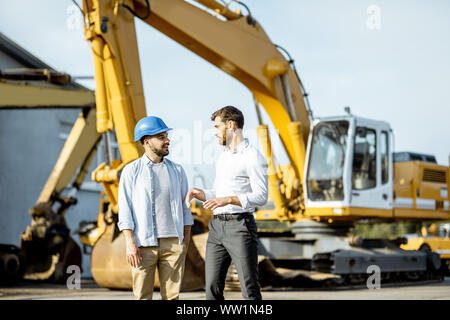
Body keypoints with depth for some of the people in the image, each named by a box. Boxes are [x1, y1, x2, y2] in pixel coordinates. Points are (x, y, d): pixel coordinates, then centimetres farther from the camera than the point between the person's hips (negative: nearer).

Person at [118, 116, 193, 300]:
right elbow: (125, 210, -2)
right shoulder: (131, 171, 2)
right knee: (143, 296, 0)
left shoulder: (177, 170, 12)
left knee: (171, 295, 2)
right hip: (144, 243, -3)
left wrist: (186, 241, 8)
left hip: (173, 243, 3)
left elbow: (185, 208, 15)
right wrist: (130, 243, -10)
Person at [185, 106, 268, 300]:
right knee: (212, 288, 4)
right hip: (217, 226, 8)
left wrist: (228, 199, -25)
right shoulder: (222, 157, 21)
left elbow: (261, 196, -14)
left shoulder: (252, 157, -6)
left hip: (240, 225, -8)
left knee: (250, 289, -6)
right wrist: (201, 194, 6)